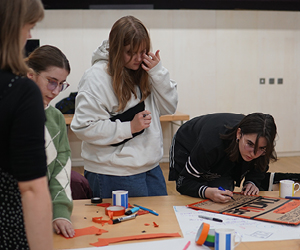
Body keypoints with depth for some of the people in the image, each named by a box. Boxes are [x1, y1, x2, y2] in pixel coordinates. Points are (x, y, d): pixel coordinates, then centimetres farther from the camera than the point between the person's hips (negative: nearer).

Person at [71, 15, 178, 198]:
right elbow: (84, 128, -18)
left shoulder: (145, 71, 5)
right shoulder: (96, 78, -14)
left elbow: (169, 108, 5)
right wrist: (129, 127, -19)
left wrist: (158, 72, -8)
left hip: (151, 168, 7)